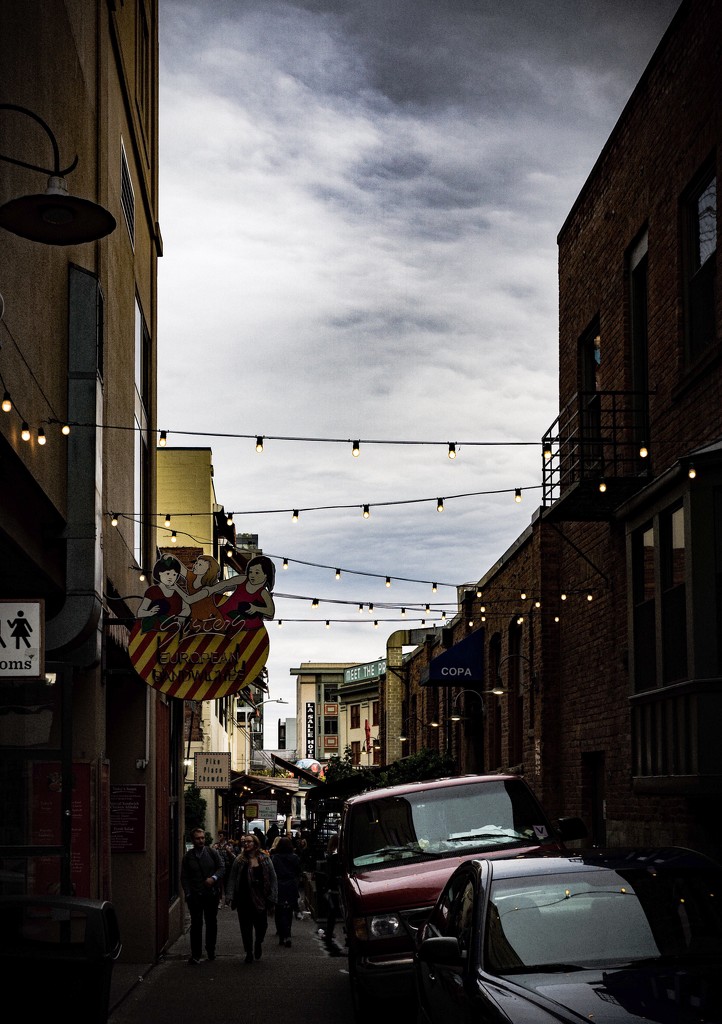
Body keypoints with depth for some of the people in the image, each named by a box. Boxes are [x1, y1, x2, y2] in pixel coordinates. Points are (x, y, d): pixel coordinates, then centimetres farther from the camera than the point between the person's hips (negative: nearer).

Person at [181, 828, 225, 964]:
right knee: (196, 924, -5)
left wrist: (213, 878, -16)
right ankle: (195, 954, -3)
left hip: (211, 894, 1)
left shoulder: (213, 853, 4)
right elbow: (184, 877, 5)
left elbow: (222, 868, 2)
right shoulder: (187, 857, 4)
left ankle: (211, 950, 23)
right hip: (195, 895, -1)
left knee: (211, 923, 9)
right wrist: (188, 893, -5)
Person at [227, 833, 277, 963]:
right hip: (244, 901, 1)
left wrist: (272, 901, -4)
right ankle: (249, 952, 20)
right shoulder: (239, 860, 2)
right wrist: (232, 898, -9)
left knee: (261, 926, 1)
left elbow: (273, 880, 1)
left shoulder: (265, 860, 1)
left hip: (260, 900, -1)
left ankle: (258, 943, 34)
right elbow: (232, 879, 1)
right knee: (246, 928, 4)